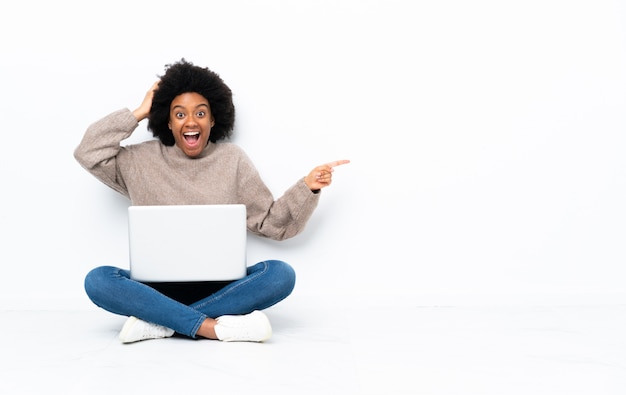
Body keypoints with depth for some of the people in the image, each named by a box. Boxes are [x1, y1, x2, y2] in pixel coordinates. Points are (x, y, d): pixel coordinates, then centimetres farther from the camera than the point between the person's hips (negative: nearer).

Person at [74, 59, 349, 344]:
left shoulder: (232, 160, 6)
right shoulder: (143, 160, 7)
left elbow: (270, 222, 6)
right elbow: (88, 154, -3)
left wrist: (307, 188, -9)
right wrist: (138, 114, 0)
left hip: (220, 286, 1)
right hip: (160, 287, 0)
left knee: (281, 274, -28)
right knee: (97, 280, -27)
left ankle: (159, 322, -27)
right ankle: (213, 327, -33)